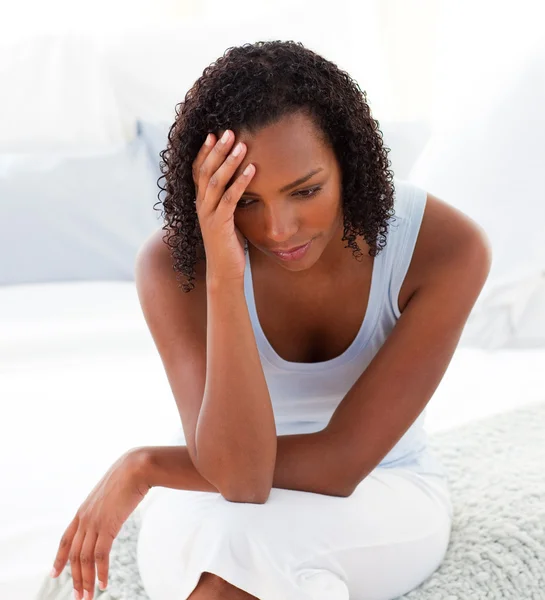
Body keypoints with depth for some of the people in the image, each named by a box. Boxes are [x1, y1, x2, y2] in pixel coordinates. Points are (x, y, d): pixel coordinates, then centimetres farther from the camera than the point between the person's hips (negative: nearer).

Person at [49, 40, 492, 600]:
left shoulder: (446, 246, -24)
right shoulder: (177, 261, -22)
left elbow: (341, 463, -24)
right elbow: (238, 476, -31)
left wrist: (143, 466, -18)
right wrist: (224, 279, -42)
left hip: (383, 497, 0)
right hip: (211, 502, 1)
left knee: (235, 539, -34)